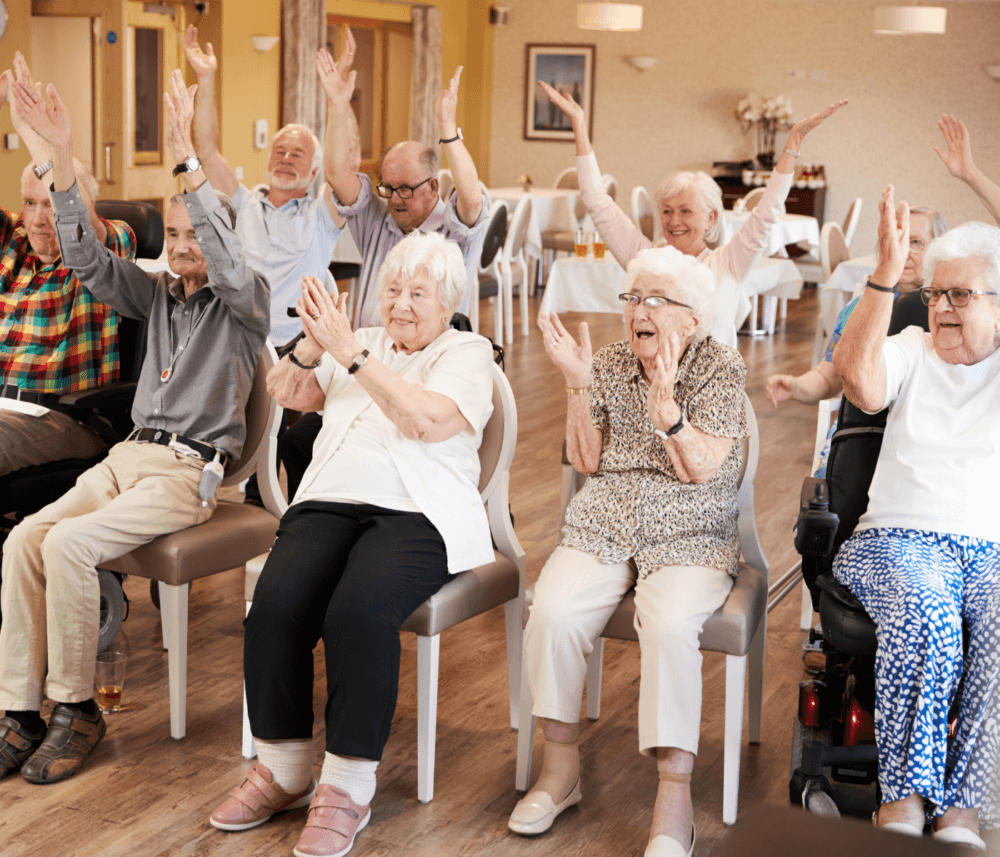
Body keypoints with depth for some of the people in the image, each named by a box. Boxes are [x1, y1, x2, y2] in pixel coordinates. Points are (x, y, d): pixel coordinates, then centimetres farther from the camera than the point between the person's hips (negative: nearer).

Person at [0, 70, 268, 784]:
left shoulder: (245, 304, 2)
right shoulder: (157, 296, 18)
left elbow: (228, 262, -21)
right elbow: (88, 257, 6)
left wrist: (188, 159, -29)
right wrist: (61, 155, -6)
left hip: (190, 471, -6)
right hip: (128, 455, 6)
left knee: (70, 543, -28)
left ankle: (76, 710, -13)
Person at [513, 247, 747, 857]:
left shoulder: (723, 370, 0)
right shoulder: (610, 364, 11)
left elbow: (700, 469, -10)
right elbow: (586, 460, 5)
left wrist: (664, 399, -23)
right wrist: (578, 385, -7)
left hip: (690, 537, -3)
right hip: (603, 527, 3)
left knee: (670, 626, -34)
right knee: (553, 613, -26)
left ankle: (675, 799, -25)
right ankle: (561, 766, -8)